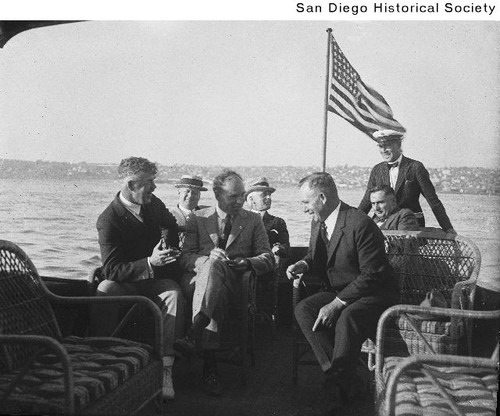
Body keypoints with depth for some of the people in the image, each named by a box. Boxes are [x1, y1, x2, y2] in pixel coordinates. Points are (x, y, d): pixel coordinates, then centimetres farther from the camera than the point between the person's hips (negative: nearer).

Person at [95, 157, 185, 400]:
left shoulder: (153, 204, 2)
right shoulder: (108, 220, -16)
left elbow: (171, 225, 26)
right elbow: (111, 270, -23)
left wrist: (171, 251, 8)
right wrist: (149, 263, -34)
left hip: (157, 278, 3)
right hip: (126, 283, -3)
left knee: (173, 294, -30)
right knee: (105, 289, -35)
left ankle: (165, 369, -32)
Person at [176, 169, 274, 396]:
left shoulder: (253, 220, 17)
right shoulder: (198, 219, 16)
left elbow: (268, 258, 12)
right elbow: (185, 257, 7)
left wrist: (246, 262, -11)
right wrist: (207, 258, -16)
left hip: (232, 283, 0)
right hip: (197, 280, 0)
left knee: (213, 265, -37)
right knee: (213, 277, -39)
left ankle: (194, 334, -51)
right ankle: (209, 364, -45)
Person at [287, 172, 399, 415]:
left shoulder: (360, 224, -22)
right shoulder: (318, 222, 4)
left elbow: (372, 275, -23)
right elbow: (315, 255, 21)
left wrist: (337, 304, -25)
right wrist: (304, 264, -4)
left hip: (375, 295, -8)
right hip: (339, 292, 8)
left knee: (348, 317, -37)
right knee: (303, 309, -18)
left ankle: (336, 389, -24)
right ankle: (336, 374, -19)